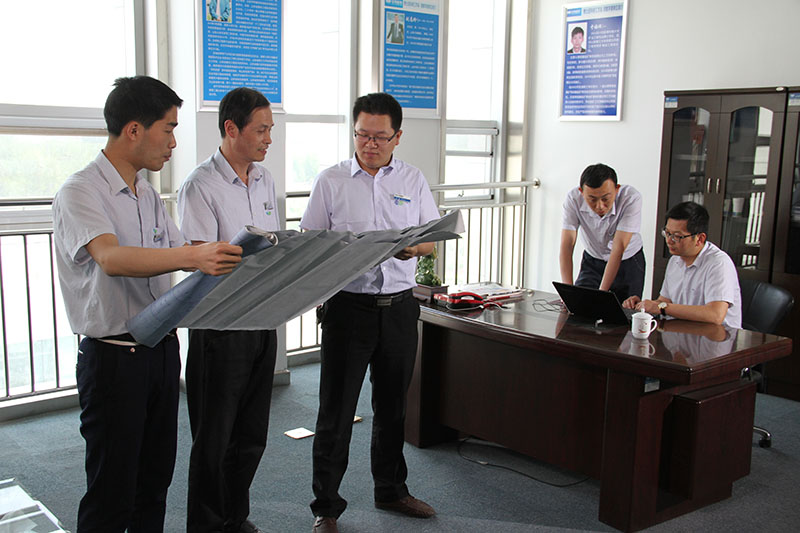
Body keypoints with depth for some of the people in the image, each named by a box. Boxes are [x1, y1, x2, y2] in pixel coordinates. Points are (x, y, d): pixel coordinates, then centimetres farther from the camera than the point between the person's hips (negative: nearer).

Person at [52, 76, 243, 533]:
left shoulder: (148, 194, 13)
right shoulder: (80, 192, -14)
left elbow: (178, 249, 19)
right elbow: (110, 258, -31)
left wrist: (238, 256, 3)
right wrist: (193, 257, -45)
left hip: (162, 347, 8)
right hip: (113, 355, -7)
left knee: (156, 480, 16)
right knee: (112, 492, 2)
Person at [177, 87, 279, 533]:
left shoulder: (265, 180, 11)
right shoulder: (201, 186, -12)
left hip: (263, 319, 7)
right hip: (221, 325, -7)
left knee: (252, 434, 16)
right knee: (214, 437, 4)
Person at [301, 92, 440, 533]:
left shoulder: (413, 180, 8)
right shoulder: (330, 180, 1)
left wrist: (414, 247, -13)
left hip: (399, 306, 3)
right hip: (348, 305, -2)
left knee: (392, 405, 15)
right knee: (336, 410, 1)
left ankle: (391, 490, 33)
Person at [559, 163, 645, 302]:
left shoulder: (631, 199, -30)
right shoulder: (573, 199, -25)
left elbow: (618, 247, -33)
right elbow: (567, 245, -28)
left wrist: (602, 292, -40)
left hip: (628, 263, -1)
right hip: (592, 261, 2)